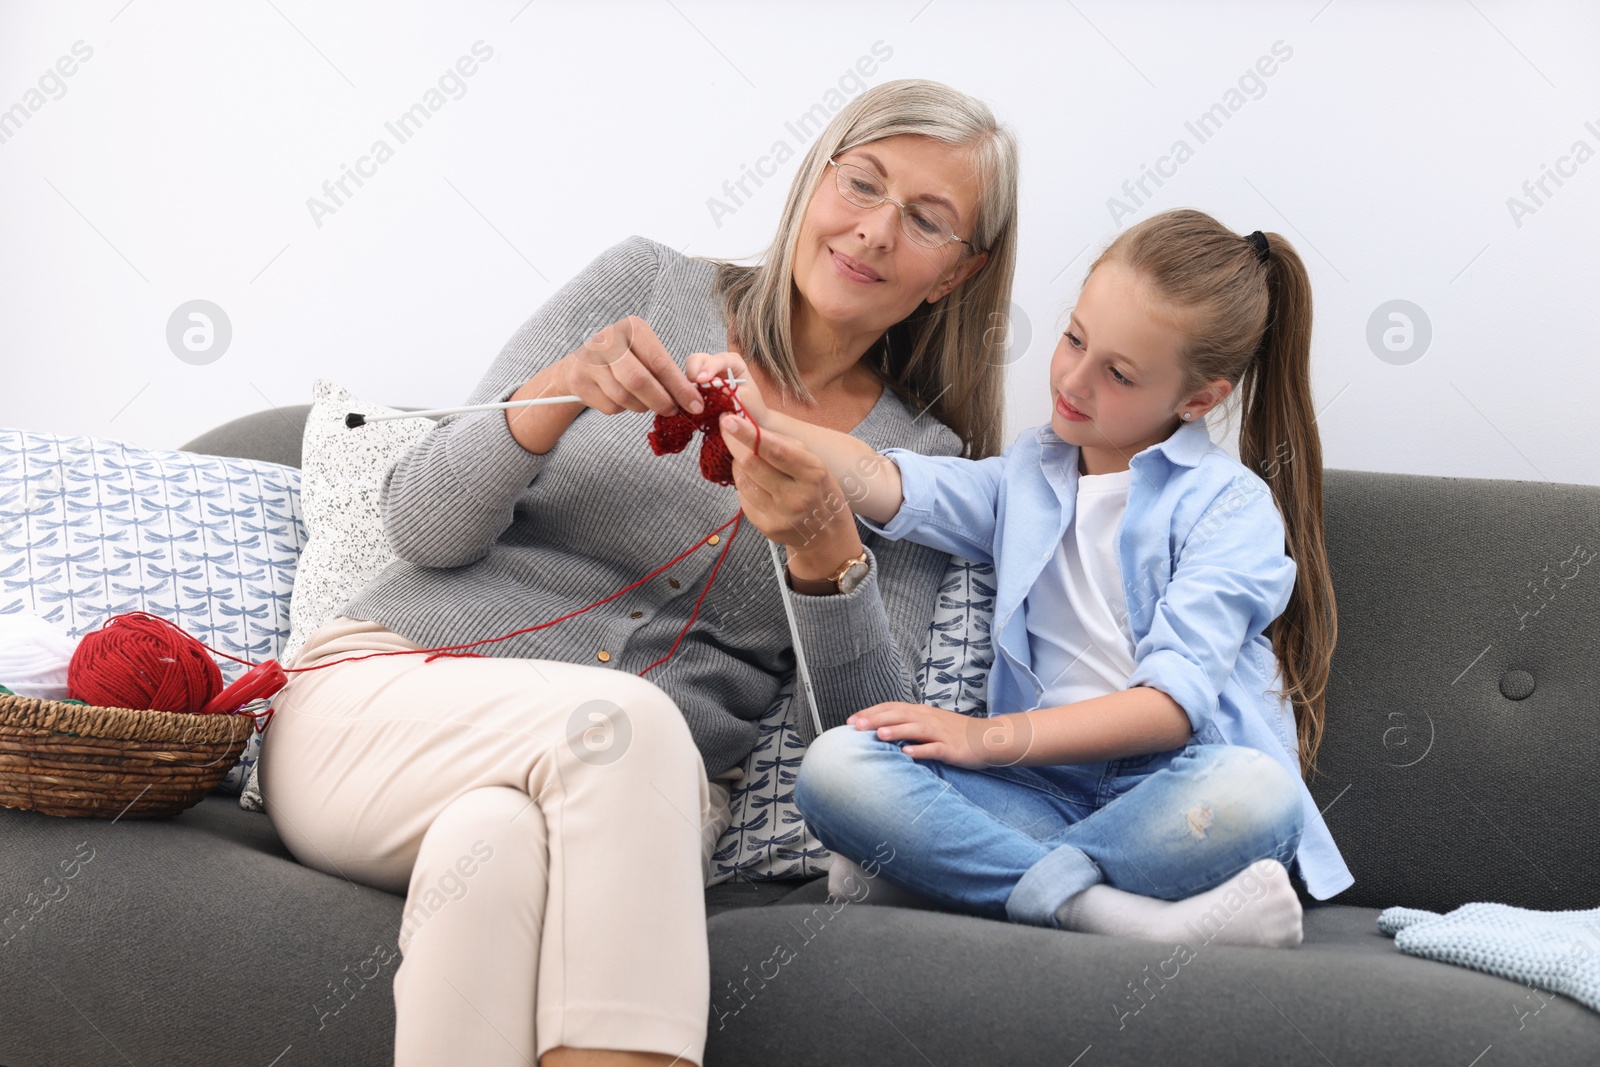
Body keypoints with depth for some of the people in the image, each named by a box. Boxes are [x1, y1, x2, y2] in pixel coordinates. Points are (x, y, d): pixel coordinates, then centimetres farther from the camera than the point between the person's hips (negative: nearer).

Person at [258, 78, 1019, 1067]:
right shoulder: (647, 284, 7)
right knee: (620, 719, -34)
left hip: (634, 798, 1)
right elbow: (422, 524, 2)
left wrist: (824, 550, -19)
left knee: (496, 846, -36)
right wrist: (560, 394, -18)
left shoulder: (925, 460, 10)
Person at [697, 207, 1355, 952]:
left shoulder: (1230, 503, 2)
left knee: (1257, 791, -39)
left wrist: (990, 737, -15)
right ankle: (1124, 913, -35)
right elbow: (890, 487, 0)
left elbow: (1175, 700, -10)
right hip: (1046, 789, 4)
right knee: (834, 767, -23)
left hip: (1173, 787, -3)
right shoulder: (1027, 477, 18)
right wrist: (762, 423, -18)